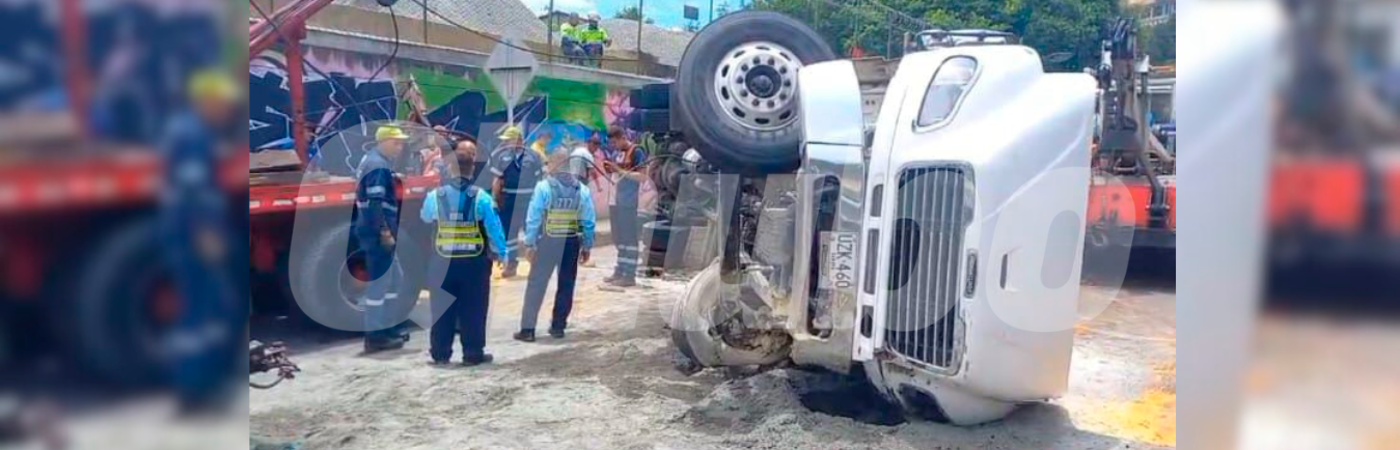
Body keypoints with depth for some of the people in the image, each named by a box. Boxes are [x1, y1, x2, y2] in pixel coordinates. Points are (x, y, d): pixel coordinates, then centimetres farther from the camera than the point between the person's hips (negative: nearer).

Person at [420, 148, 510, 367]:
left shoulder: (435, 196, -4)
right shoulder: (481, 197, -11)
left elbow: (424, 219, 15)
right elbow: (495, 229, -9)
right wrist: (503, 254, 0)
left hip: (443, 262, 2)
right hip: (474, 262, -2)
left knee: (443, 308, 11)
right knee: (473, 309, 6)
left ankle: (440, 353, 16)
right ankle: (473, 353, 9)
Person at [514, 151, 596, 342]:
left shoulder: (543, 187, -8)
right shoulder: (582, 190, 1)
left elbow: (533, 217, -10)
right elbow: (588, 221, 1)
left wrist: (529, 243, -6)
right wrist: (587, 246, 9)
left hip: (548, 241, -3)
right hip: (572, 242, 3)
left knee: (536, 284, 3)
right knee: (566, 285, 13)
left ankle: (528, 328, 1)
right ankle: (558, 326, 18)